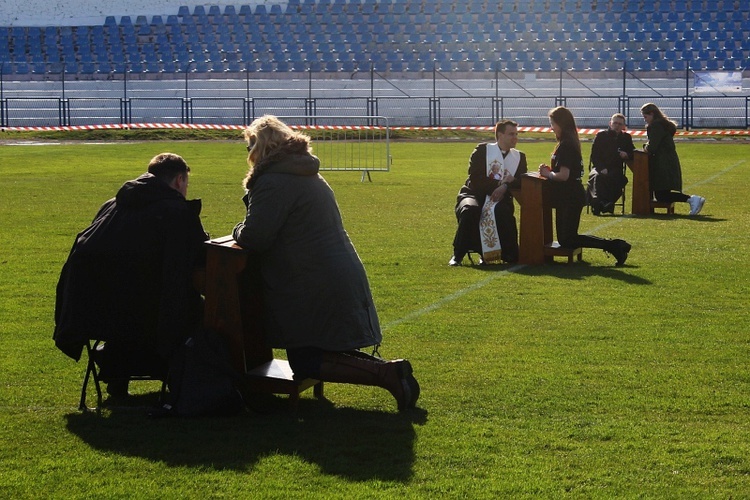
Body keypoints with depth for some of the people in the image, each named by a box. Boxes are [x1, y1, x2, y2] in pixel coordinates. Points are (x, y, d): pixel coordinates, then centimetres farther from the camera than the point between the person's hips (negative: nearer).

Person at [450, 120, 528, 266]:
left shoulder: (519, 157, 14)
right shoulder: (482, 150, 4)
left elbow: (522, 181, -3)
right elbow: (475, 180, -8)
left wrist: (505, 187, -21)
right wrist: (499, 183, -13)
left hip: (500, 199, 2)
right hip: (475, 195, -2)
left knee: (504, 213, -35)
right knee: (470, 210, -36)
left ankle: (509, 255, -20)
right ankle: (458, 255, -23)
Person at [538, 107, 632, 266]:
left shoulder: (565, 145, -18)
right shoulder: (570, 143, 13)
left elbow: (564, 175, -25)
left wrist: (548, 174, -8)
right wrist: (549, 170, 5)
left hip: (570, 198, -10)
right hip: (569, 197, 10)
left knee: (567, 240, -4)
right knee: (565, 239, 13)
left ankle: (613, 246, -10)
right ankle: (615, 246, 8)